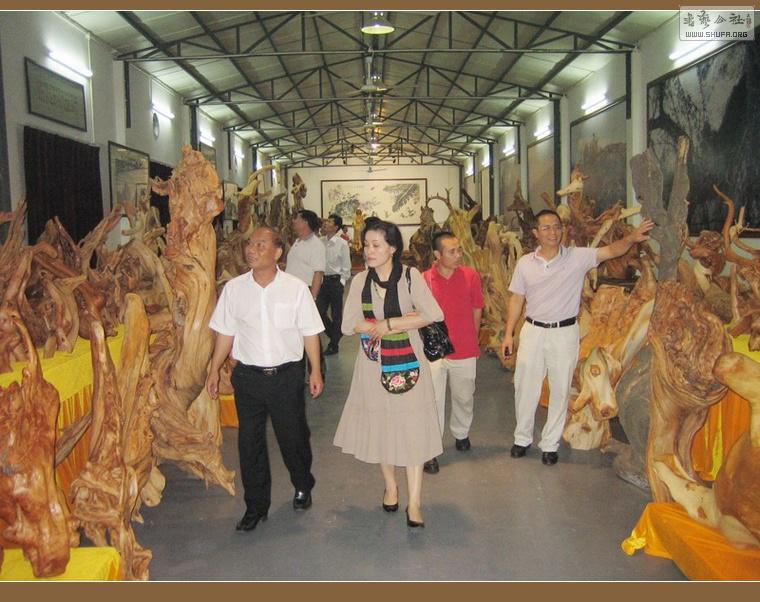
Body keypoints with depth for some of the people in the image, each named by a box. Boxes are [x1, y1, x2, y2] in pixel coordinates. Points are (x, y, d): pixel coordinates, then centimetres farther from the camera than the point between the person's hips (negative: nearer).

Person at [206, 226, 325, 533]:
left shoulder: (296, 288, -6)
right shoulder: (234, 288, -1)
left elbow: (310, 332, -1)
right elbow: (226, 332, 6)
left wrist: (316, 371, -2)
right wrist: (214, 369, 4)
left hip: (287, 374, -1)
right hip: (247, 375, 2)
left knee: (293, 437, 11)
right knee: (250, 441, 8)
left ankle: (302, 487, 40)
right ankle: (256, 505, 26)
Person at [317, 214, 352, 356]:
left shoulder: (342, 244, -10)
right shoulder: (321, 242, 1)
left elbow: (346, 267, -5)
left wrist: (341, 282, -8)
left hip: (336, 280, -4)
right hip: (323, 280, 4)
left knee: (336, 314, 5)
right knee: (319, 311, 4)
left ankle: (334, 345, 18)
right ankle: (333, 335, 29)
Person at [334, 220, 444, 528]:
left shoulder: (410, 276, -5)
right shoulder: (360, 280, 3)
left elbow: (433, 314, -16)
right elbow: (348, 324, -7)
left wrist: (386, 324, -16)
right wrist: (402, 322, -14)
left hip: (407, 362, -2)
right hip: (373, 363, 3)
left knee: (411, 428, 0)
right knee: (380, 425, 12)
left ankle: (414, 502, 9)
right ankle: (390, 485, 34)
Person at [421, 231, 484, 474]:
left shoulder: (471, 276, -5)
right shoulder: (424, 279, -10)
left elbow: (477, 310, 6)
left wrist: (472, 340, 8)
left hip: (465, 351, 2)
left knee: (465, 397, 19)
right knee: (433, 401, 1)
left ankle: (461, 434, 44)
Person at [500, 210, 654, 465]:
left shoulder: (577, 257, -7)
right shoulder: (525, 263, -1)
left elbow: (611, 250, -16)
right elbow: (516, 300, 4)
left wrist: (631, 238, -37)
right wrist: (508, 334, 1)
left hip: (564, 332, -1)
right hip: (532, 330, 1)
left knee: (560, 391, 9)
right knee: (525, 387, 11)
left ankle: (550, 444, 26)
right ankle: (523, 438, 32)